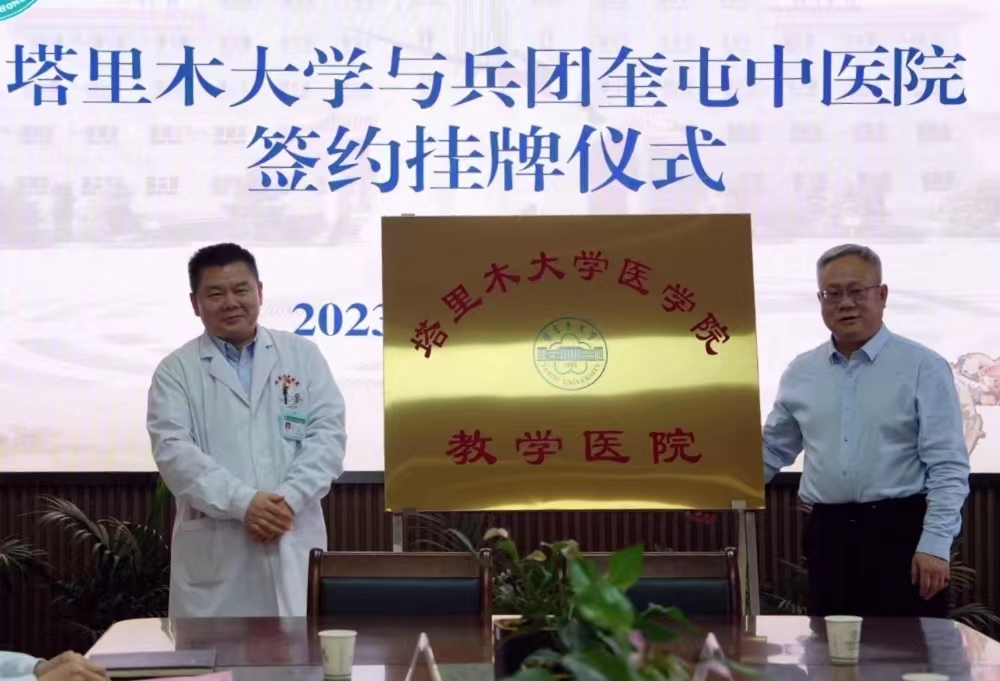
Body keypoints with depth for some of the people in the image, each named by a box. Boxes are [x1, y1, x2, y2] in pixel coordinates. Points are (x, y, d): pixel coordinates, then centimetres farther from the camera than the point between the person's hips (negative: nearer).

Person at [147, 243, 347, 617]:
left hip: (293, 545, 2)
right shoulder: (177, 370, 6)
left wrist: (289, 500, -12)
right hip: (213, 554, -1)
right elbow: (174, 450, -6)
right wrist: (241, 502, -18)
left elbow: (328, 435, 3)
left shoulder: (303, 356, 11)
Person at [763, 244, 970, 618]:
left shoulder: (923, 368, -4)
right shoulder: (801, 373, 11)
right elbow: (770, 451, 22)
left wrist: (936, 543, -15)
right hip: (828, 535, 5)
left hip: (901, 532, -4)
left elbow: (948, 466, -8)